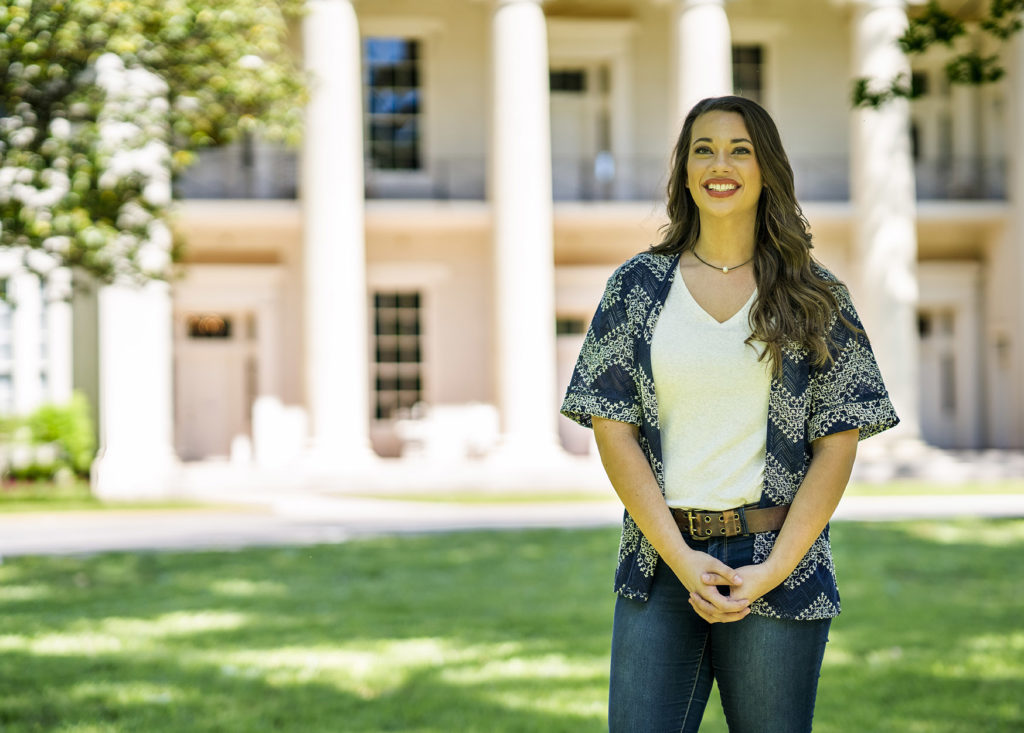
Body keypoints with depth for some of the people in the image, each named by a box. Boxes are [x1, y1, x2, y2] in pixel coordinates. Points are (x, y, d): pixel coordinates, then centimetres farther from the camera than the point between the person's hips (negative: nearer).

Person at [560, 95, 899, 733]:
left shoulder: (816, 297, 4)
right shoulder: (638, 286, 6)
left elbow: (837, 445, 0)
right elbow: (612, 428, 1)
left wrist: (773, 570, -10)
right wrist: (682, 557, -8)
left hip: (780, 566, 0)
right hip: (661, 557, 1)